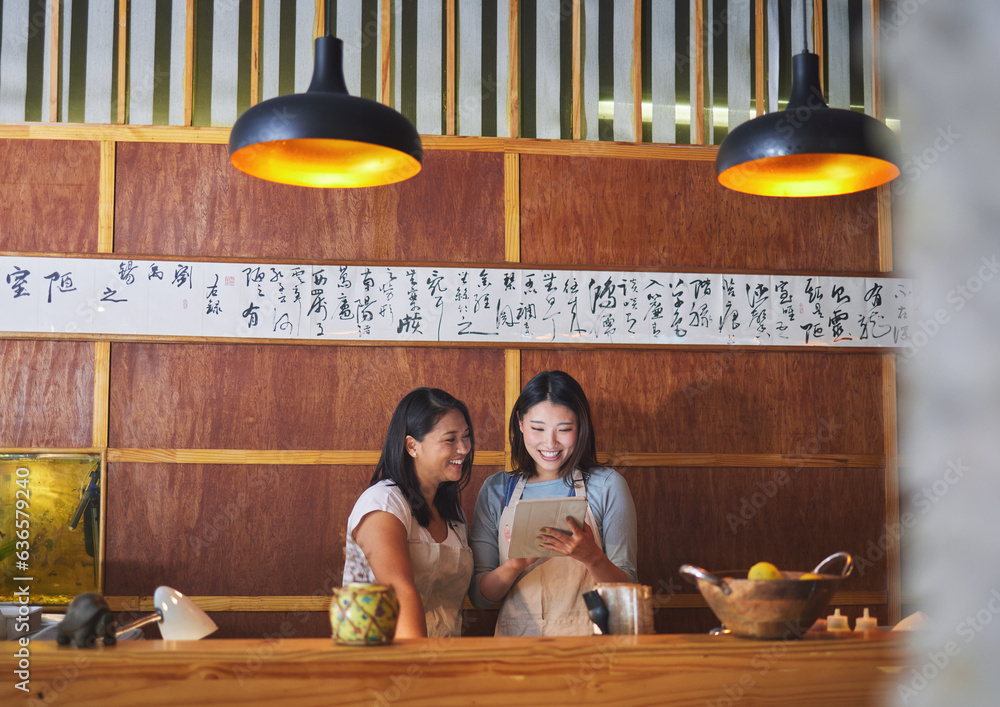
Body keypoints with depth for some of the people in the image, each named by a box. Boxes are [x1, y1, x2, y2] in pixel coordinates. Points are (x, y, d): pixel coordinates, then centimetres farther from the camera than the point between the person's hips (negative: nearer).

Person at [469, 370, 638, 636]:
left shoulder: (607, 486, 4)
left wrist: (592, 557, -17)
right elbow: (479, 596, 5)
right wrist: (516, 564, -13)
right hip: (517, 635, 0)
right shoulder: (496, 490, 8)